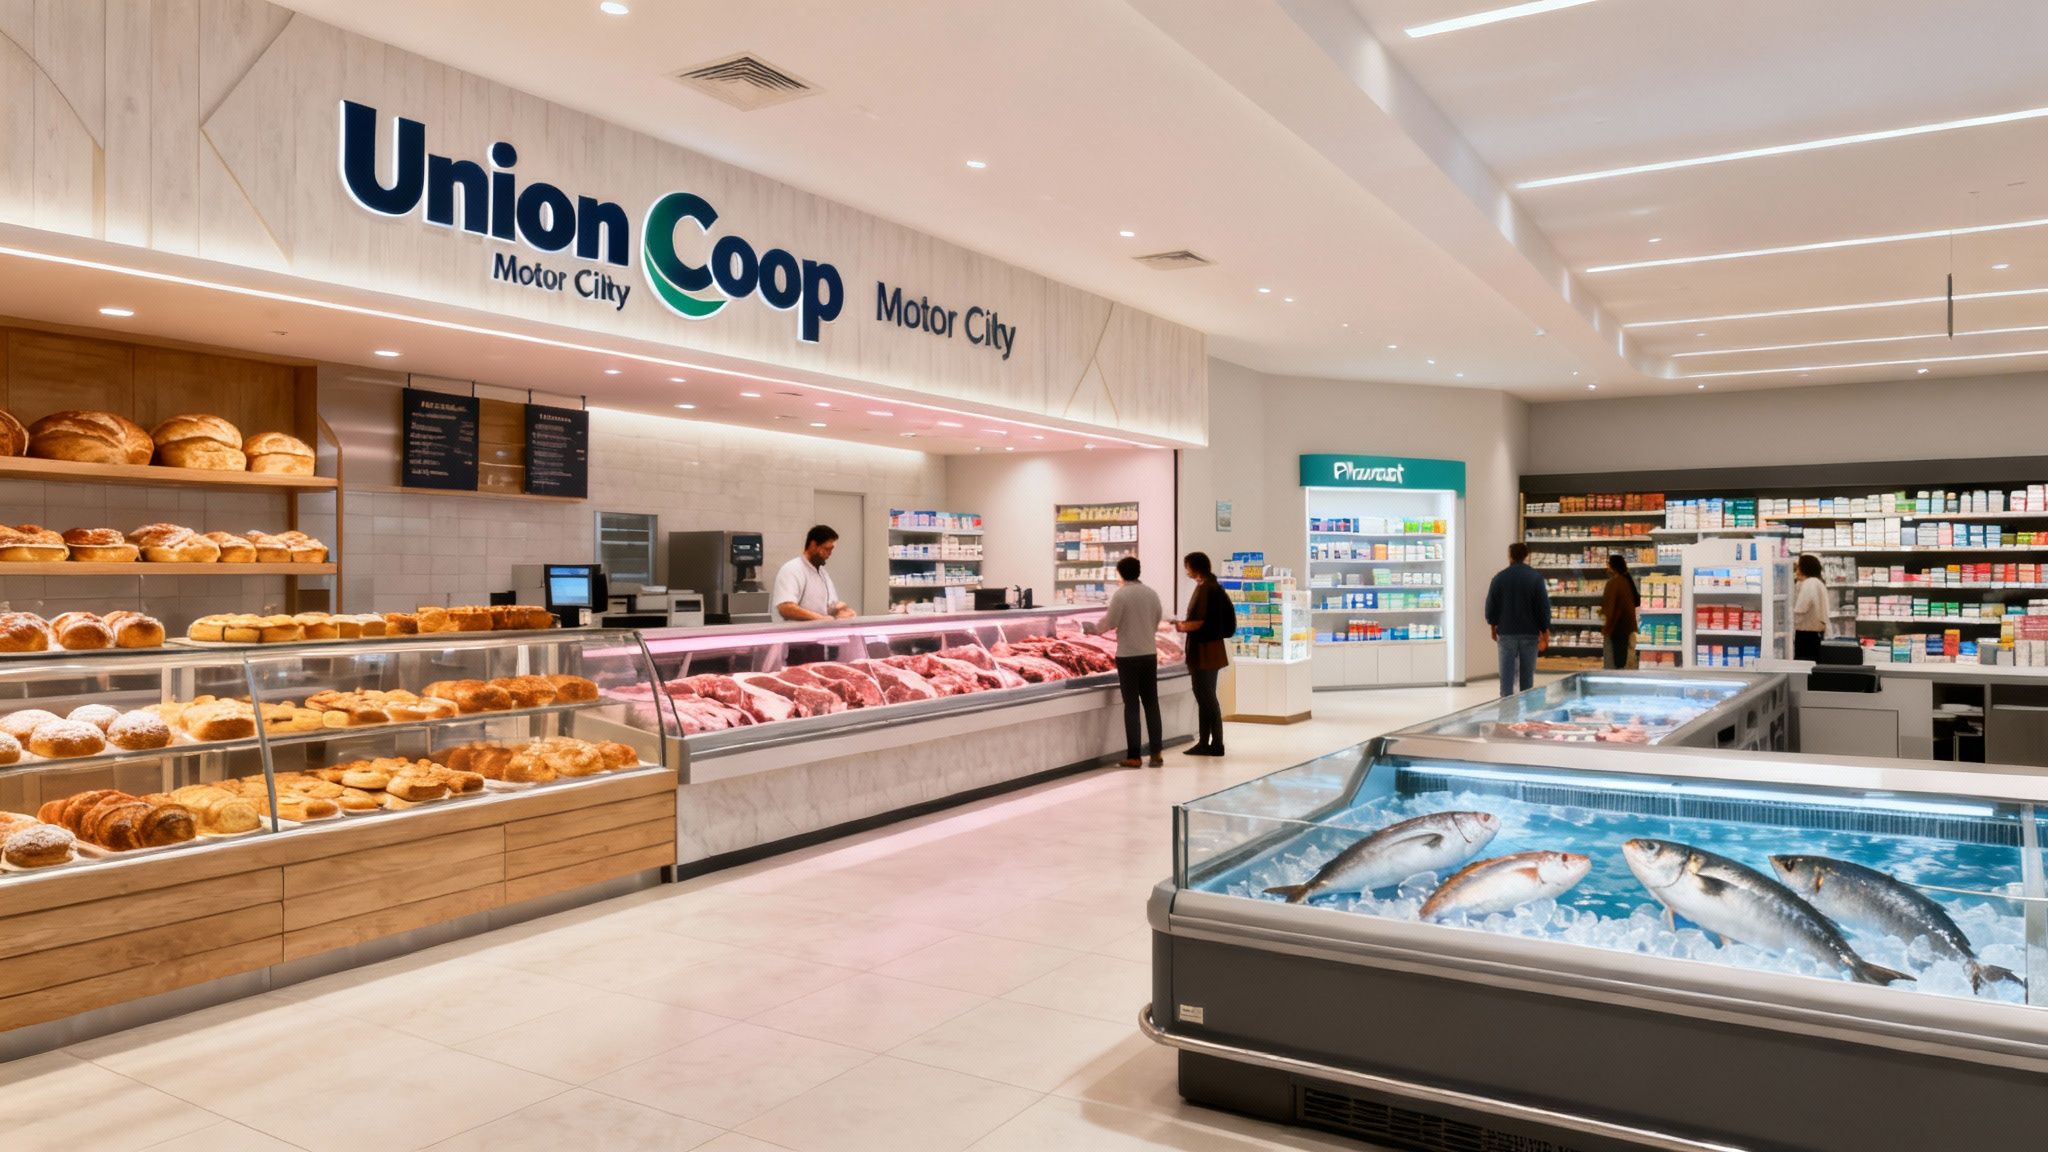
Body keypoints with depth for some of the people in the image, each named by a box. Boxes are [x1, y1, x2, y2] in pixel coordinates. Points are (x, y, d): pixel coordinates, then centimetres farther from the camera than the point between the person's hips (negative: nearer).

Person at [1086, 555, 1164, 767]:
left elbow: (1109, 623, -9)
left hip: (1128, 656, -4)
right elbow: (1156, 623, 10)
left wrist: (1092, 627, 9)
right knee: (1151, 703, 10)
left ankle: (1133, 756, 2)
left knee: (1131, 706, 0)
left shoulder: (1121, 594, -11)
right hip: (1150, 654, 4)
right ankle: (1156, 752, 11)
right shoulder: (1152, 594, 4)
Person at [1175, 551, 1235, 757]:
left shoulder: (1206, 589, -17)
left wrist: (1183, 627, -4)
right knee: (1205, 697, 13)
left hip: (1204, 651, -10)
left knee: (1206, 698, -2)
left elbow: (1200, 622, -21)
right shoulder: (1212, 587, 12)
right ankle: (1204, 743, 18)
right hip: (1209, 649, 10)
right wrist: (1186, 624, 14)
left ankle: (1216, 744, 3)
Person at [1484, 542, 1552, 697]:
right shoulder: (1536, 577, -5)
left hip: (1506, 631, 0)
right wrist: (1545, 631, 4)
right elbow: (1544, 605, -5)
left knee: (1507, 671, 2)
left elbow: (1491, 604, 3)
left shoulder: (1500, 577, -3)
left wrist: (1493, 625, 18)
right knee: (1527, 671, 10)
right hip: (1530, 632, 0)